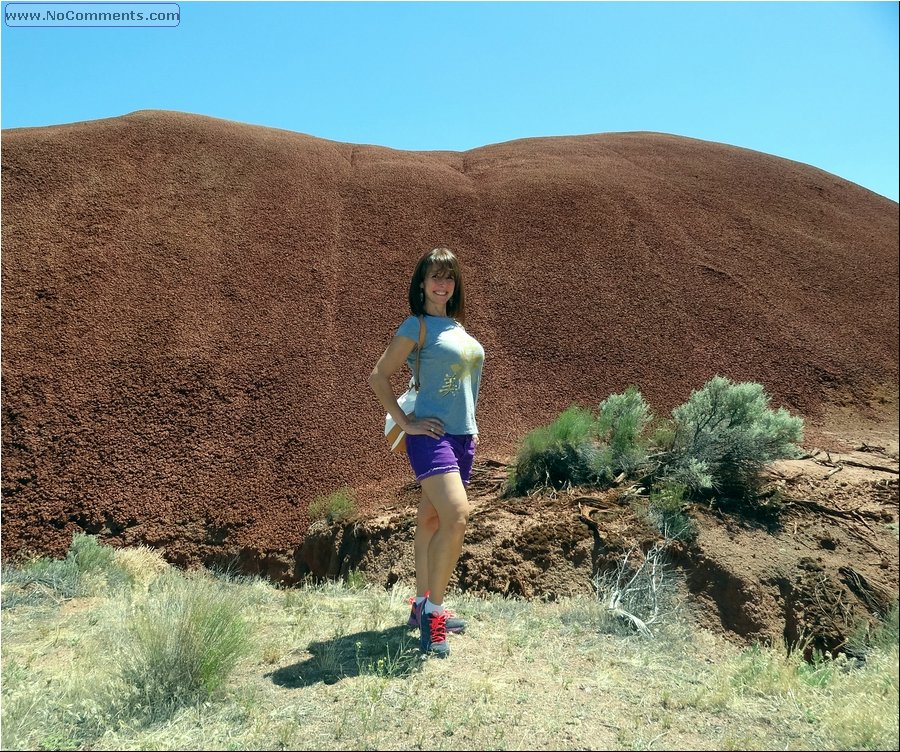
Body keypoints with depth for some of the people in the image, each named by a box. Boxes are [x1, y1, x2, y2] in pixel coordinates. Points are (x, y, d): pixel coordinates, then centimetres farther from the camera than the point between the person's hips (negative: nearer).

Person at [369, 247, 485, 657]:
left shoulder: (458, 327, 15)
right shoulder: (417, 326, -6)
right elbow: (378, 376, -8)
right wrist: (406, 423, -12)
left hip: (464, 436, 7)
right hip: (431, 434, -7)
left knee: (431, 520, 14)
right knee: (456, 517, -20)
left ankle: (423, 606, 25)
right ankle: (432, 611, -7)